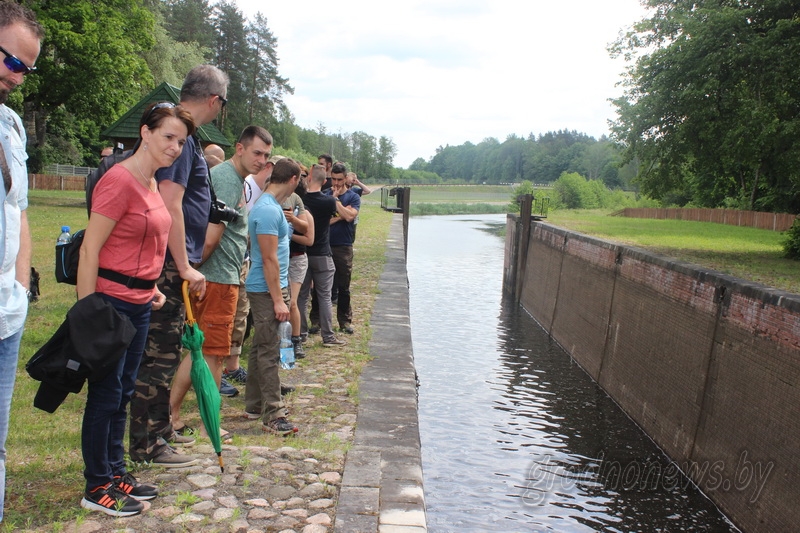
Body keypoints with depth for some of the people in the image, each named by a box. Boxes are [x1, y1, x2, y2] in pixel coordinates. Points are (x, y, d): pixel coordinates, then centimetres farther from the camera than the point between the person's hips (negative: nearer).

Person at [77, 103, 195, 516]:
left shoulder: (151, 182, 11)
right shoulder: (119, 180, -16)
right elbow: (89, 250, -18)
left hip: (139, 303, 9)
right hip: (111, 302, -9)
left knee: (122, 393, 16)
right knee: (105, 394, 3)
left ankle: (115, 472, 30)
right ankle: (97, 487, 17)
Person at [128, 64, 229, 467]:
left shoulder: (183, 135, 16)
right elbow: (169, 206, -23)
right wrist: (184, 267, -22)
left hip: (174, 264, 11)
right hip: (169, 265, -11)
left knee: (165, 351, 18)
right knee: (159, 354, -2)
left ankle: (160, 429, 31)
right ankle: (146, 445, 9)